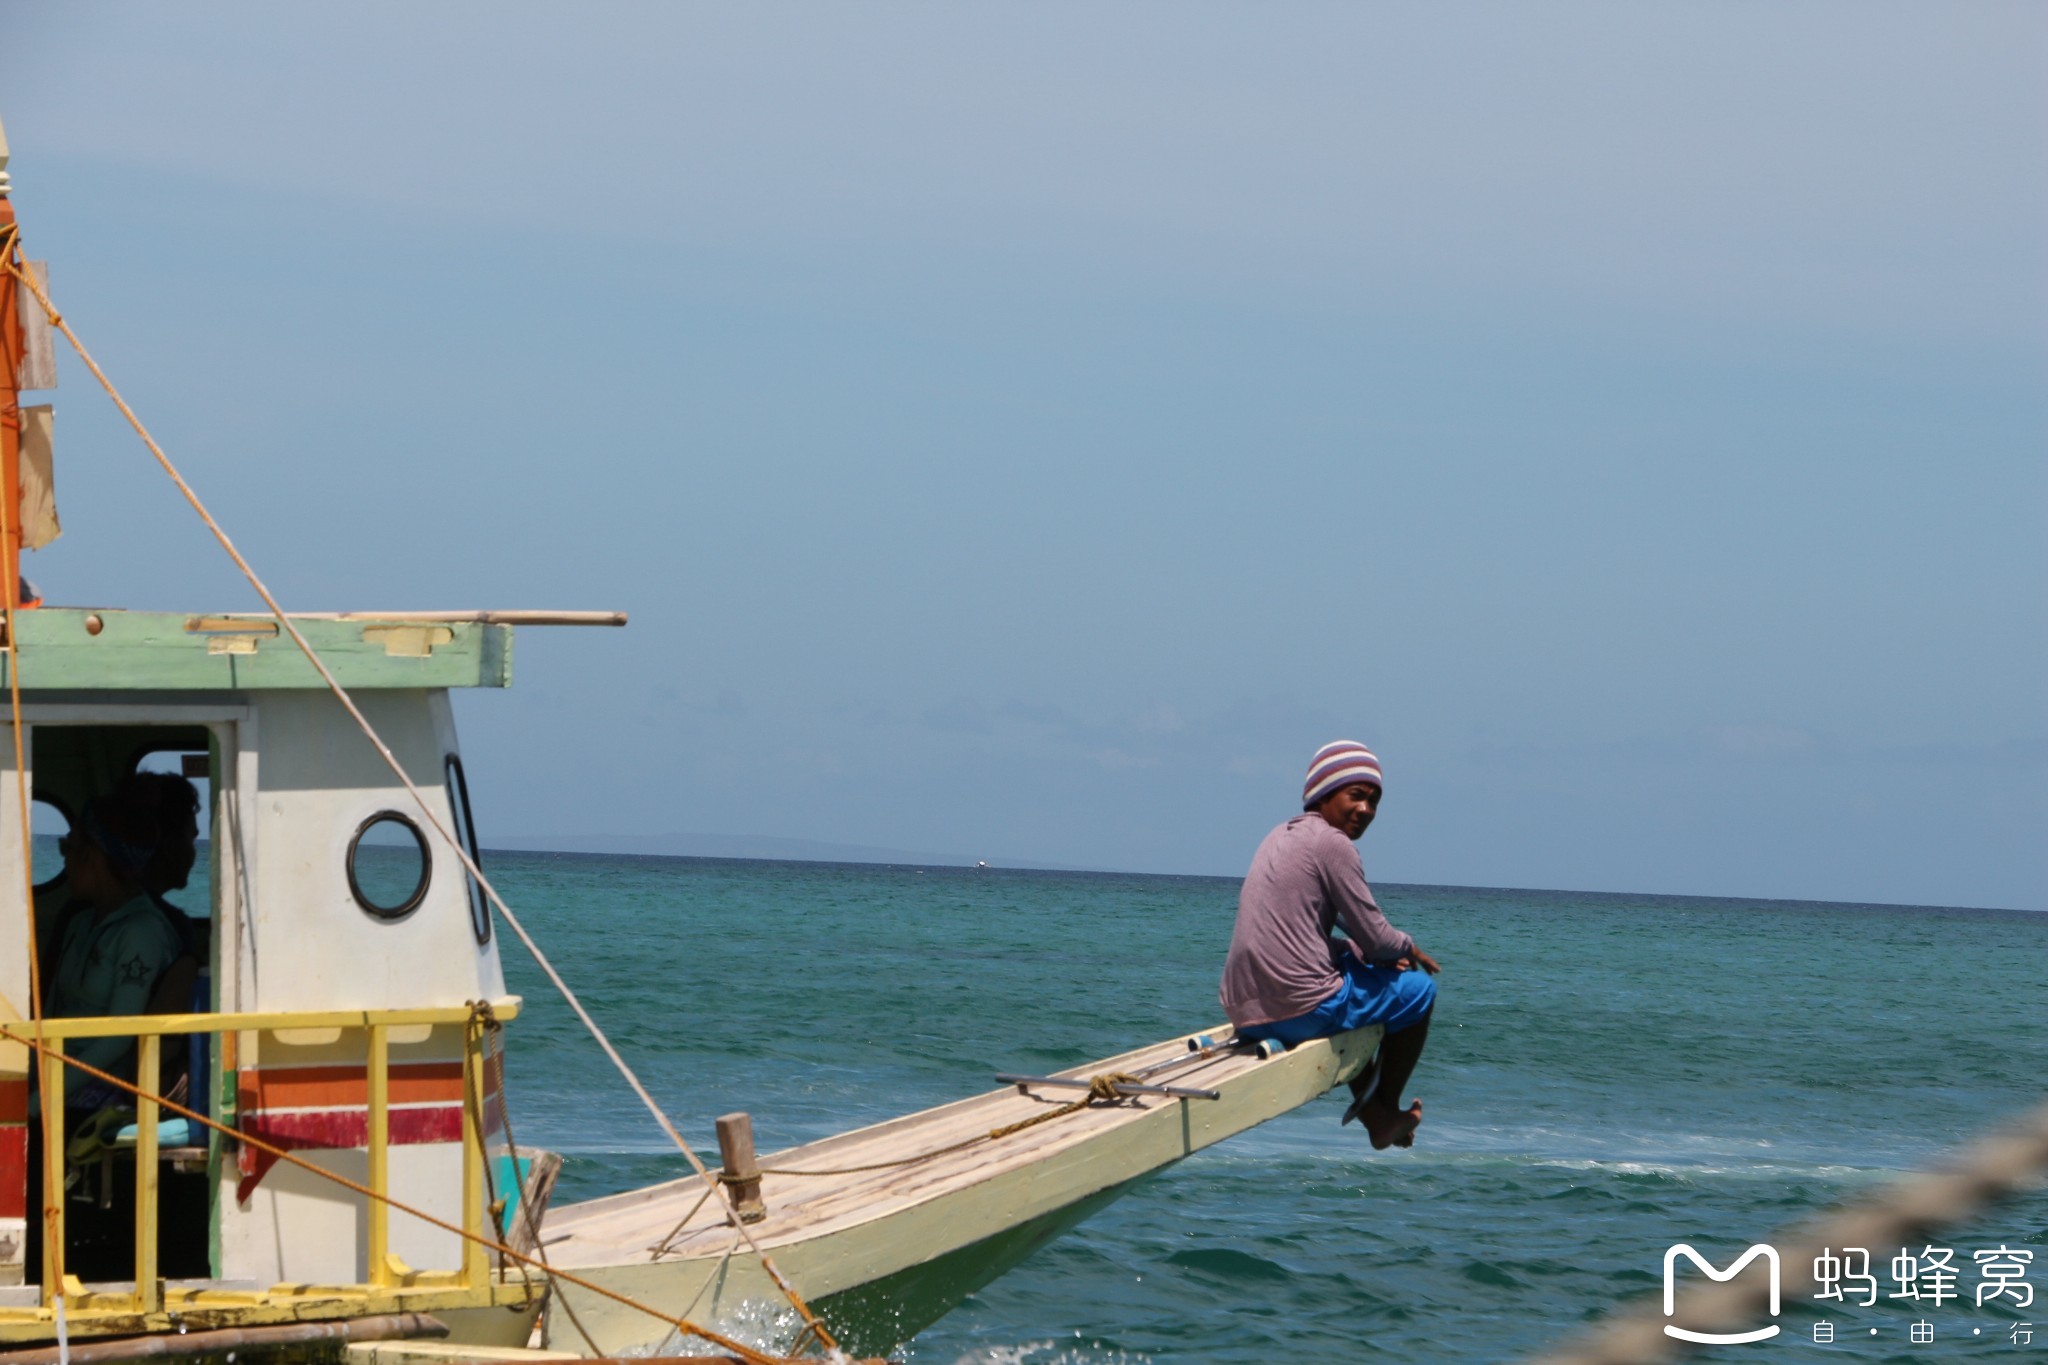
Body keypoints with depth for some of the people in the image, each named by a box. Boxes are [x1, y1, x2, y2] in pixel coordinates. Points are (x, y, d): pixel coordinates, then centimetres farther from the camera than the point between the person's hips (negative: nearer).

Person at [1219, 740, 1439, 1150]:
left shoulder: (1282, 837, 17)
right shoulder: (1332, 843, -11)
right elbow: (1376, 939, -10)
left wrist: (1365, 952, 13)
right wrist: (1408, 949, 12)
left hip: (1244, 1014, 9)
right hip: (1299, 1009, -9)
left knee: (1349, 967, 39)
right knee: (1419, 989, 12)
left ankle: (1375, 1118, 42)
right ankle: (1386, 1112, 23)